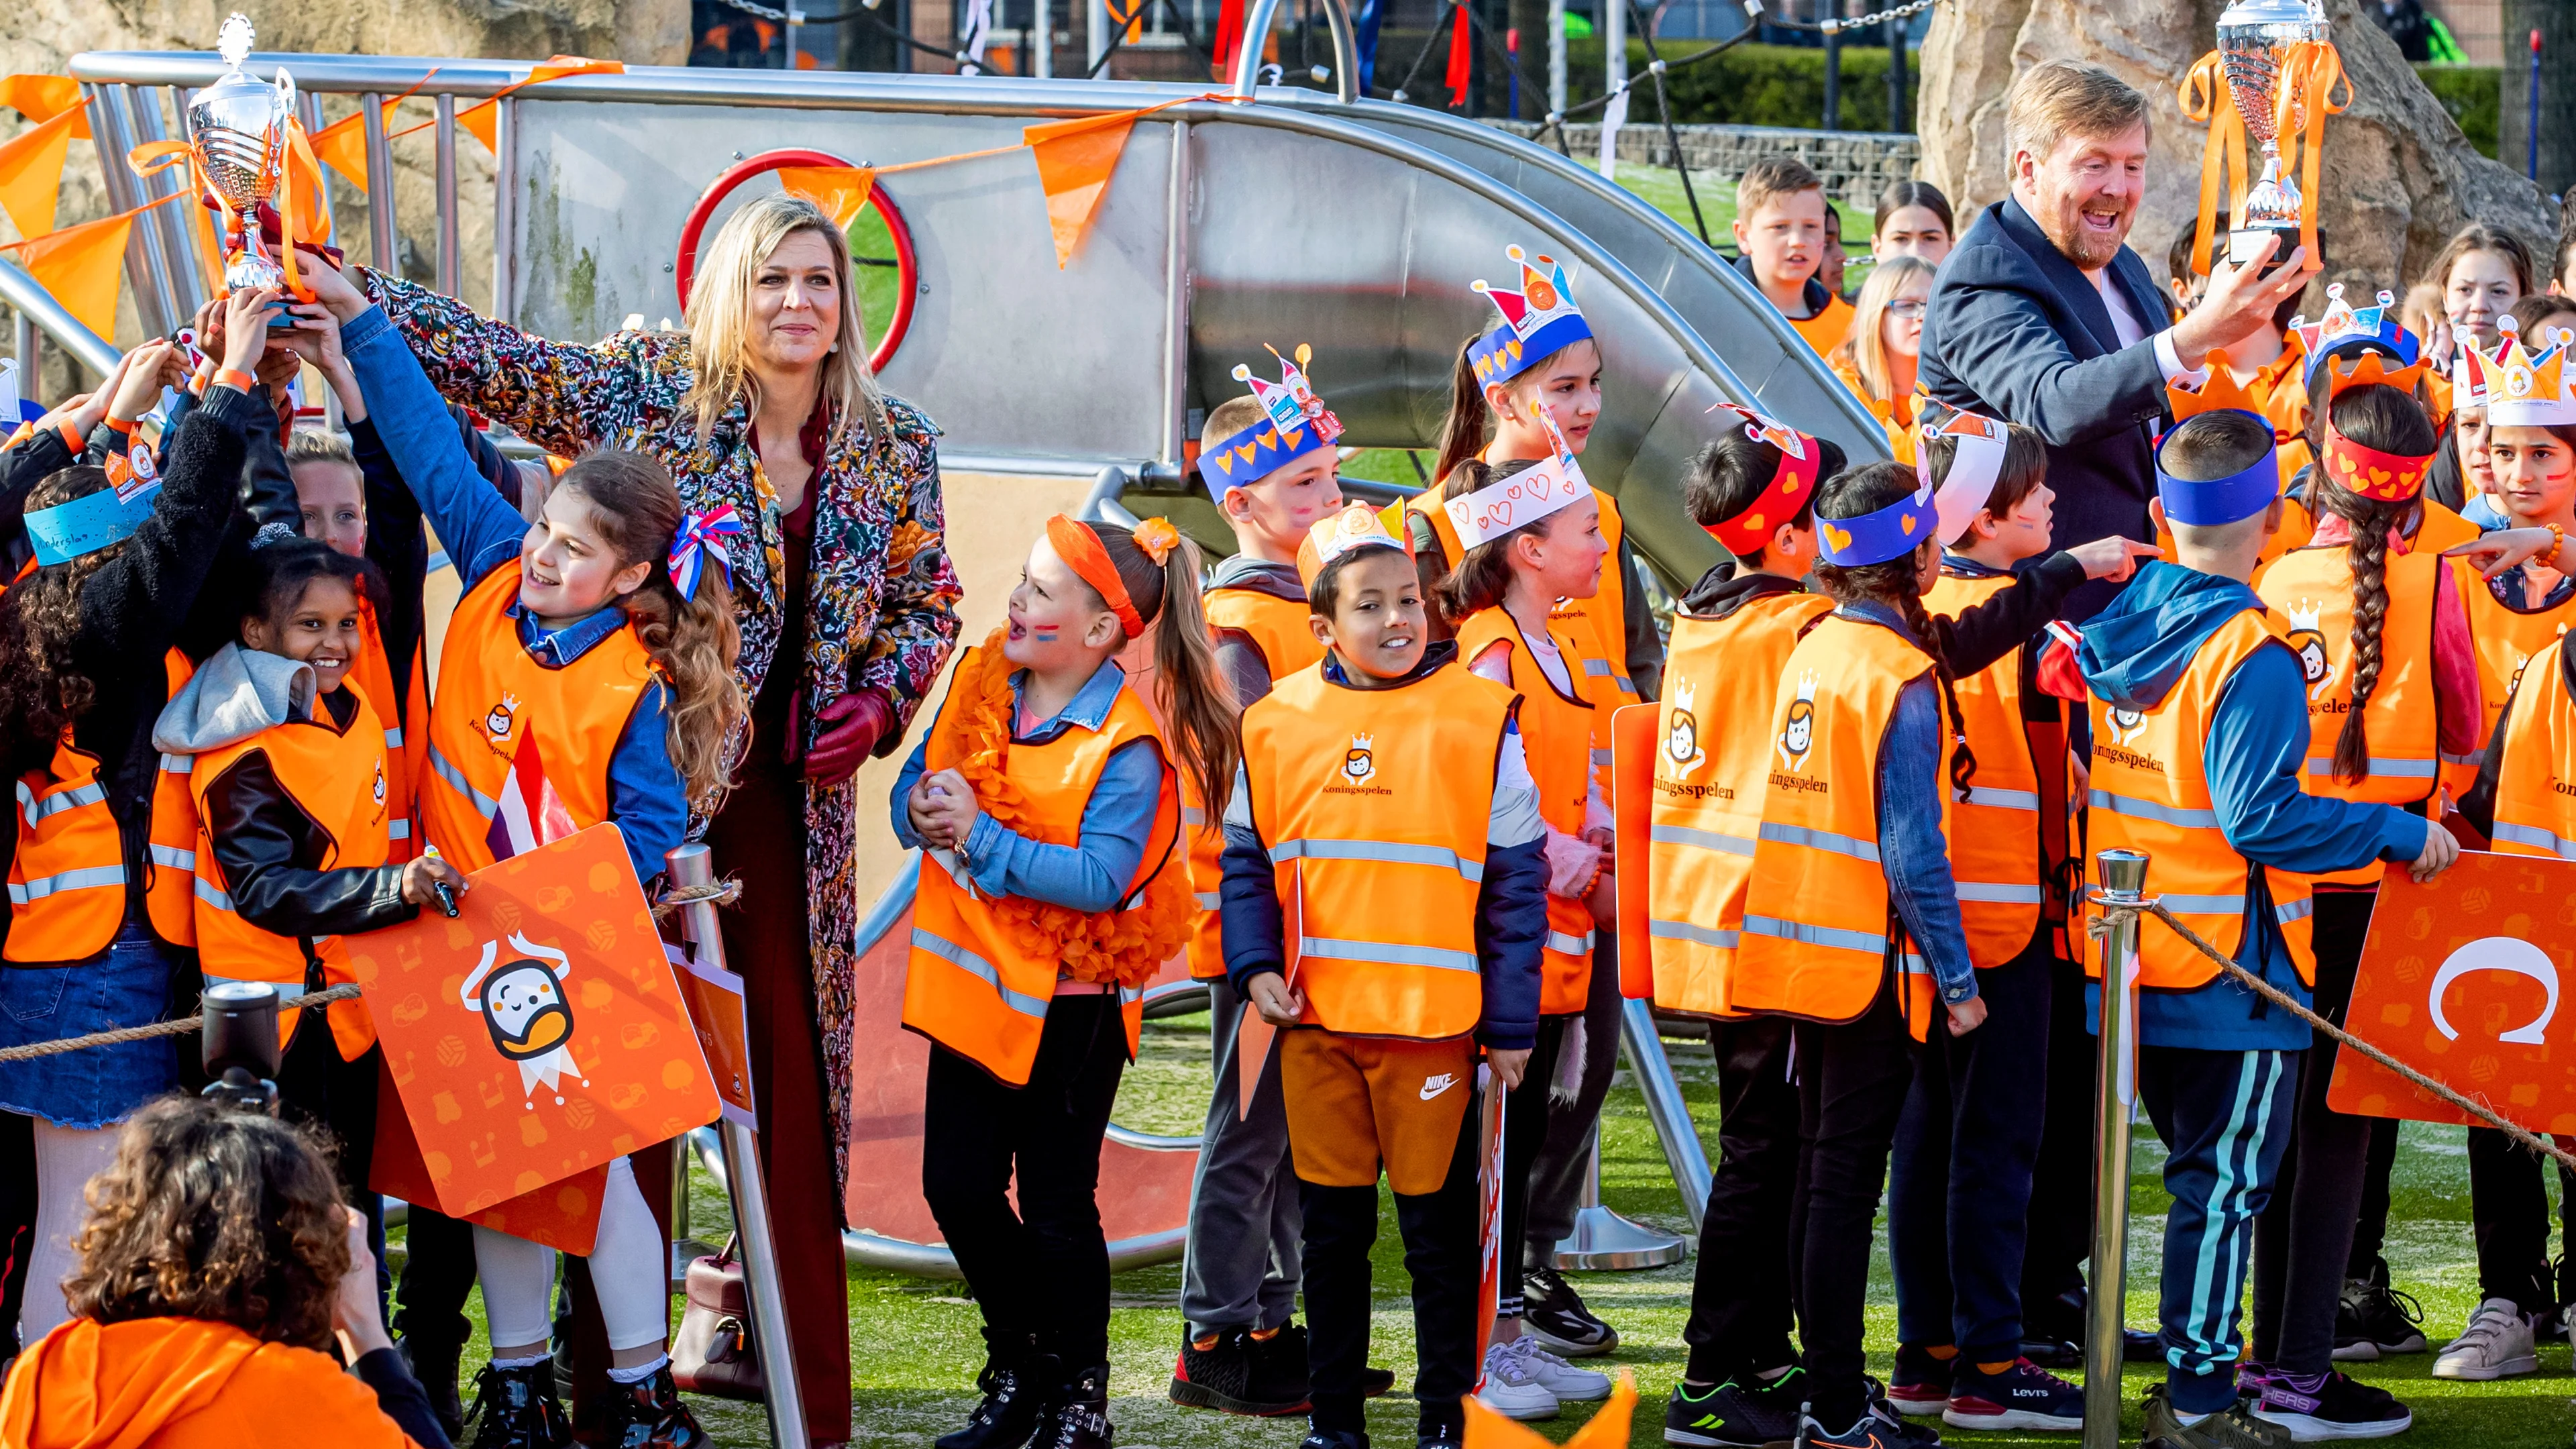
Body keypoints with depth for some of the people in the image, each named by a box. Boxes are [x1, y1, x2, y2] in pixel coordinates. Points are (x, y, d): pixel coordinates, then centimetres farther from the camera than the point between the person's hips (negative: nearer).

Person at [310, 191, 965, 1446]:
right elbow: (495, 363, -8)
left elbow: (929, 602, 16)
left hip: (791, 803, 2)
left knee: (795, 1083, 2)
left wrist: (881, 700, -2)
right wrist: (337, 290, -18)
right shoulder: (650, 390, -1)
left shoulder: (896, 447, 9)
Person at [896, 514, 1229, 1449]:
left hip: (1070, 1004, -6)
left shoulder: (1127, 748, -19)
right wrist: (921, 809, -17)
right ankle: (1019, 1364, 29)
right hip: (974, 985, 6)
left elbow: (1102, 879, -26)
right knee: (957, 1187, 10)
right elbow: (915, 789, 6)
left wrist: (981, 837, -27)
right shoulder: (980, 682, 1)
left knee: (1056, 1206, 3)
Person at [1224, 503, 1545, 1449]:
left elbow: (1515, 885, -3)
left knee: (1439, 1228, 4)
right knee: (1330, 1226, 11)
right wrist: (1256, 968, -3)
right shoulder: (1276, 723, 3)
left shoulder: (1479, 719, -5)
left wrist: (1509, 1026, -4)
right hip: (1316, 1022, 3)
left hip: (1434, 1022, -3)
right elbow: (1248, 862, 13)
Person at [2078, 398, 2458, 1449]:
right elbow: (2263, 817, -24)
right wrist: (2402, 836, -15)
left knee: (2203, 1171, 19)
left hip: (2134, 963, 7)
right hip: (2232, 969, -7)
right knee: (2224, 1181, 2)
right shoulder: (2252, 659, -19)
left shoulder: (2115, 628, 3)